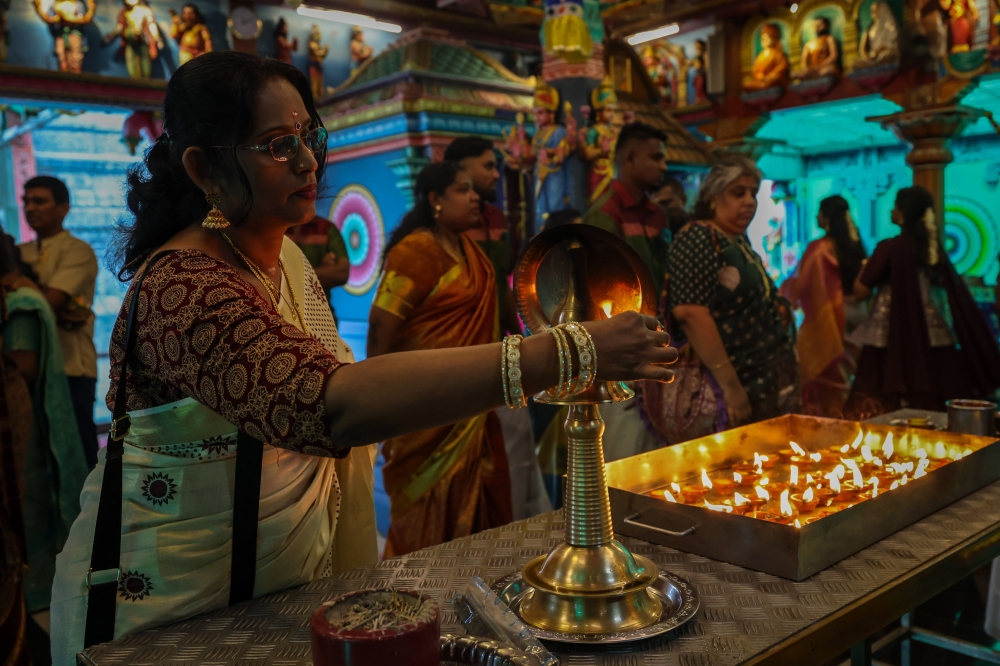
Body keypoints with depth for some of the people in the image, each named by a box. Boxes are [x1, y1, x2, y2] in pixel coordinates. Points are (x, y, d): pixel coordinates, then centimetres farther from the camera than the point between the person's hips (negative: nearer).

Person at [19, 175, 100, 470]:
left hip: (70, 370, -5)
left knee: (77, 453, -1)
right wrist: (57, 314, -16)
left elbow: (49, 300, -15)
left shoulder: (77, 251, -3)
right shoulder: (20, 253, 15)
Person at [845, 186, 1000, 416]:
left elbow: (860, 292, -9)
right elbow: (956, 297, 12)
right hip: (932, 338, 6)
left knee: (884, 413, 0)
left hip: (893, 339, -6)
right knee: (932, 407, 9)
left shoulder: (889, 248, -11)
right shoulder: (936, 248, 7)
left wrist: (866, 267, 8)